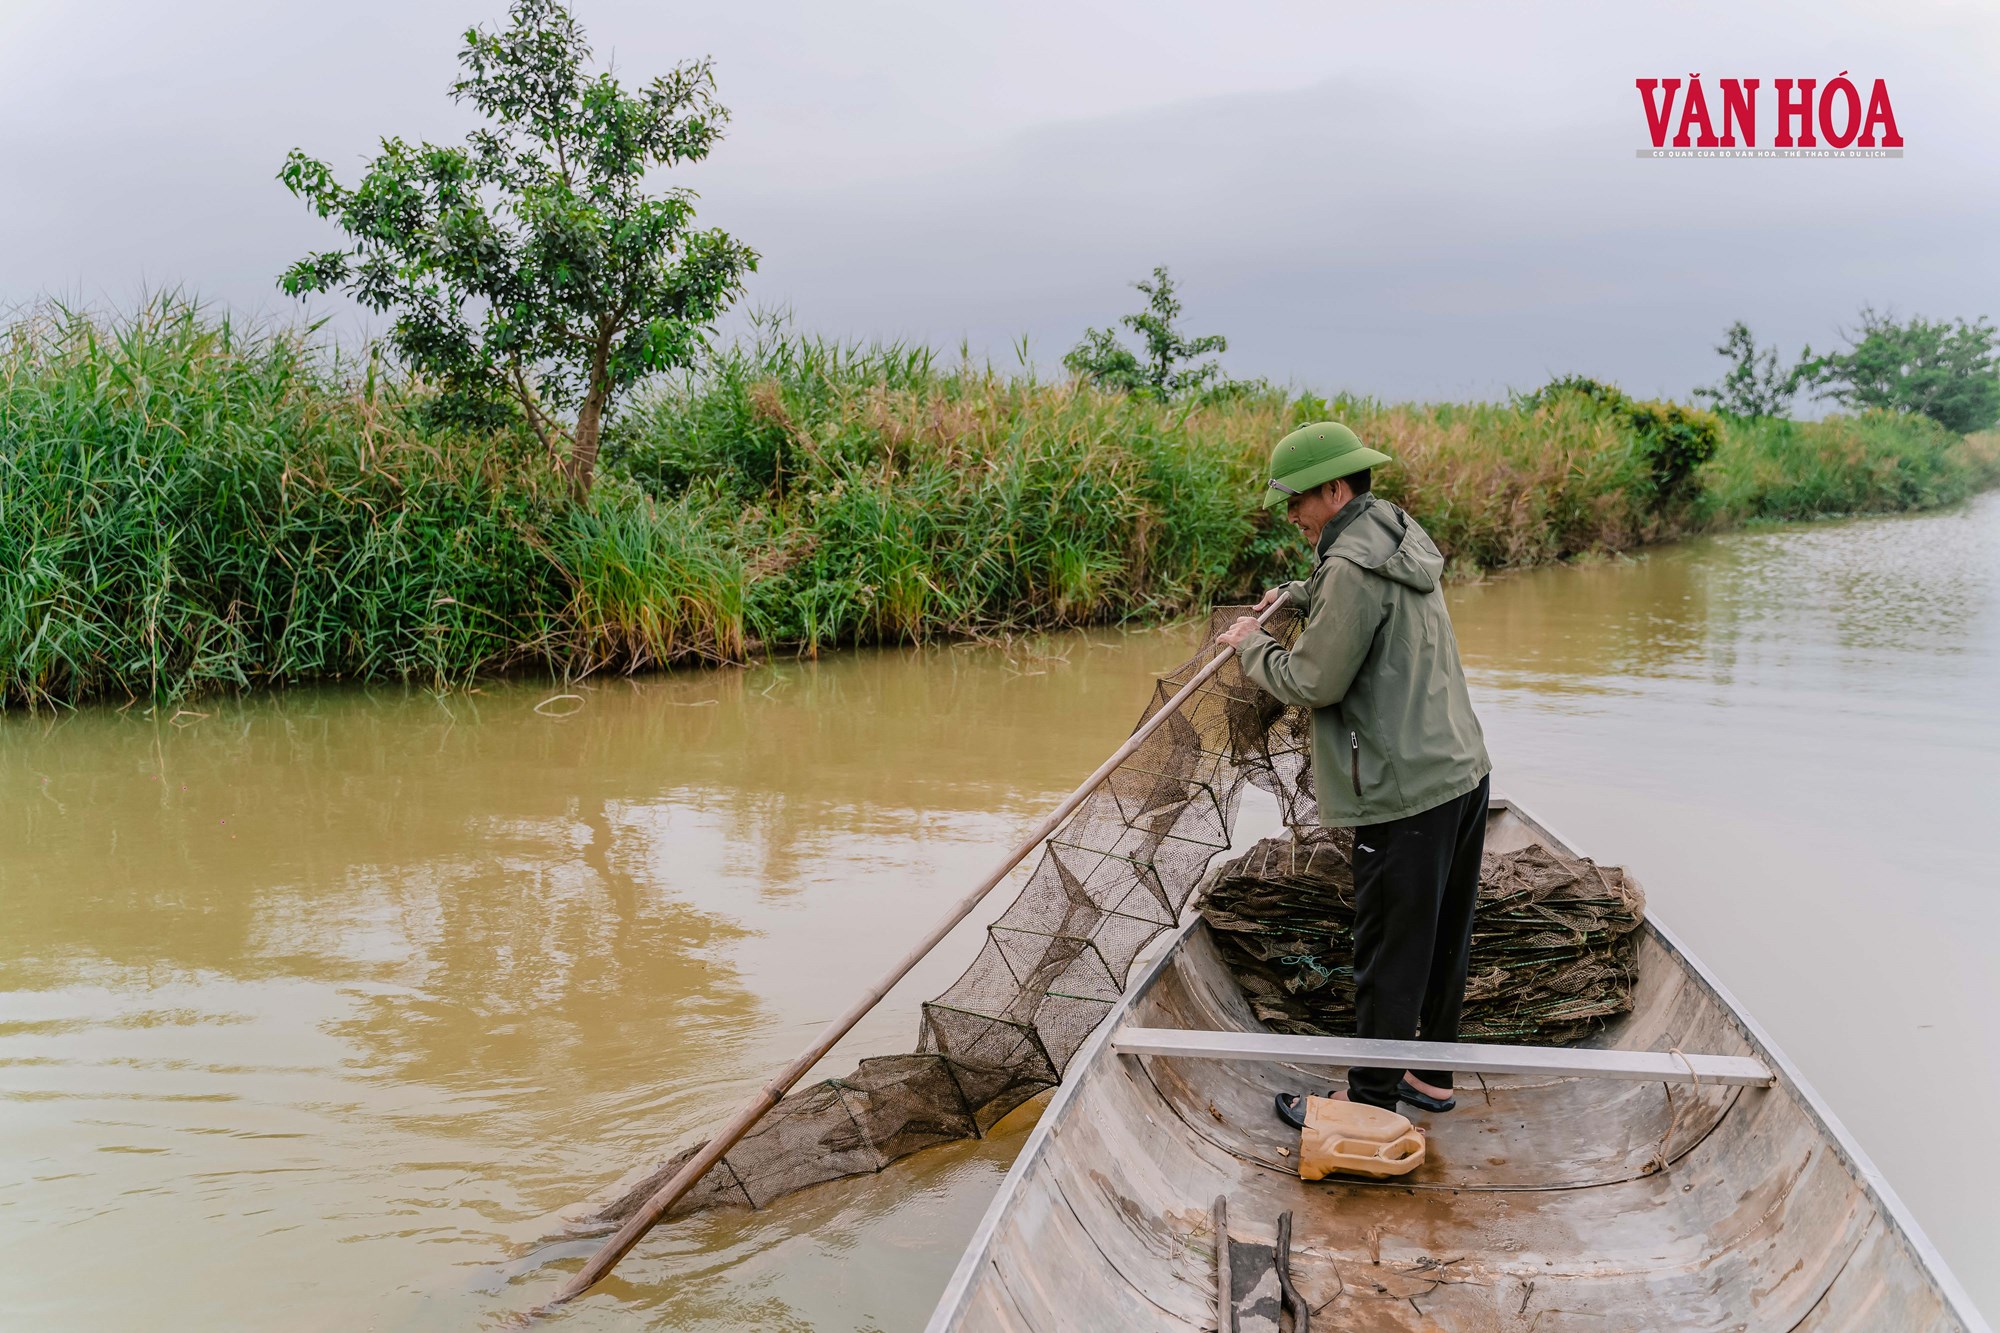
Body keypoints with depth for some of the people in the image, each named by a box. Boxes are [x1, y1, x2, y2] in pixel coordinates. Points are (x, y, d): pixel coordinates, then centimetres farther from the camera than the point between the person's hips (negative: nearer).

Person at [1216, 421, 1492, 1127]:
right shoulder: (1401, 539, 12)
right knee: (1443, 937, 20)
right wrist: (1299, 593, 26)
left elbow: (1314, 683, -16)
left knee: (1389, 956, 2)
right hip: (1463, 772, 10)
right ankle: (1432, 1073, 34)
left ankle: (1371, 1101, 14)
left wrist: (1252, 647, -1)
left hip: (1406, 796, -10)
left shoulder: (1354, 566, -19)